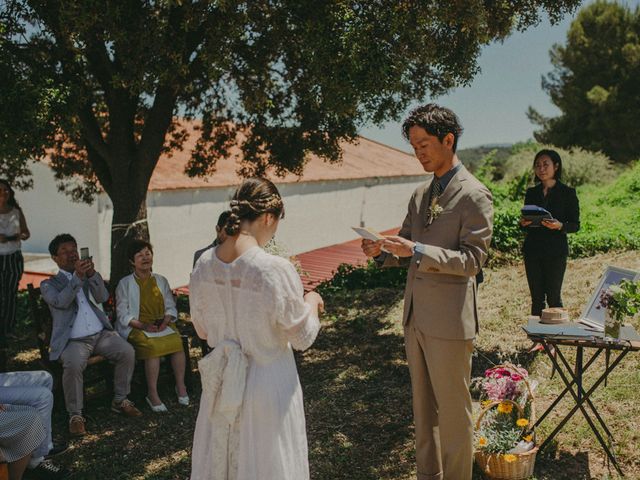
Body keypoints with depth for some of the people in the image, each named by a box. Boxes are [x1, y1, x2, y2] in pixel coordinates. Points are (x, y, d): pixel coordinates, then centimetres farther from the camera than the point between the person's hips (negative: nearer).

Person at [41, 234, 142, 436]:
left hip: (102, 334, 4)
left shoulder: (89, 276, 20)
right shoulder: (49, 284, 9)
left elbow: (103, 297, 1)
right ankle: (75, 415, -16)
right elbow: (60, 302, -13)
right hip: (73, 340, -3)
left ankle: (120, 400, -1)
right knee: (73, 365, -33)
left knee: (127, 351, -20)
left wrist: (92, 274, -15)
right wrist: (77, 277, -23)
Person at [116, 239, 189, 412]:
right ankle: (152, 394, -25)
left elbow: (171, 307, 13)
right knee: (153, 346, -34)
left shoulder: (161, 281, 17)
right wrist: (143, 325, -17)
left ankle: (180, 386, -13)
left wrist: (166, 321, -9)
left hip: (162, 325, 3)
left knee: (177, 341, -28)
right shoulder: (125, 284, 5)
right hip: (136, 327, -3)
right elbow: (123, 315, -2)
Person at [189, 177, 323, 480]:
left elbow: (202, 330, 6)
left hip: (222, 384, 5)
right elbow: (303, 338, -12)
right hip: (267, 385, -5)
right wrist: (312, 302, 5)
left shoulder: (204, 264, -8)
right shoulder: (277, 270, -25)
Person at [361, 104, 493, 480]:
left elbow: (472, 259, -16)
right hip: (416, 317, 8)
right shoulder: (421, 195, 12)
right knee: (423, 409, 18)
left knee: (454, 413, 6)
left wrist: (417, 250, -24)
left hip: (449, 321, -7)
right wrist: (383, 252, -5)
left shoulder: (474, 195, -10)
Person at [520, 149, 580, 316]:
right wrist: (523, 223, -7)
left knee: (553, 297, -1)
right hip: (532, 250, 4)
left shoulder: (567, 193, -1)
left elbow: (575, 225, -1)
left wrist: (559, 226, -21)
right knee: (536, 298, 8)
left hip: (556, 251, -3)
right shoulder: (531, 193, 10)